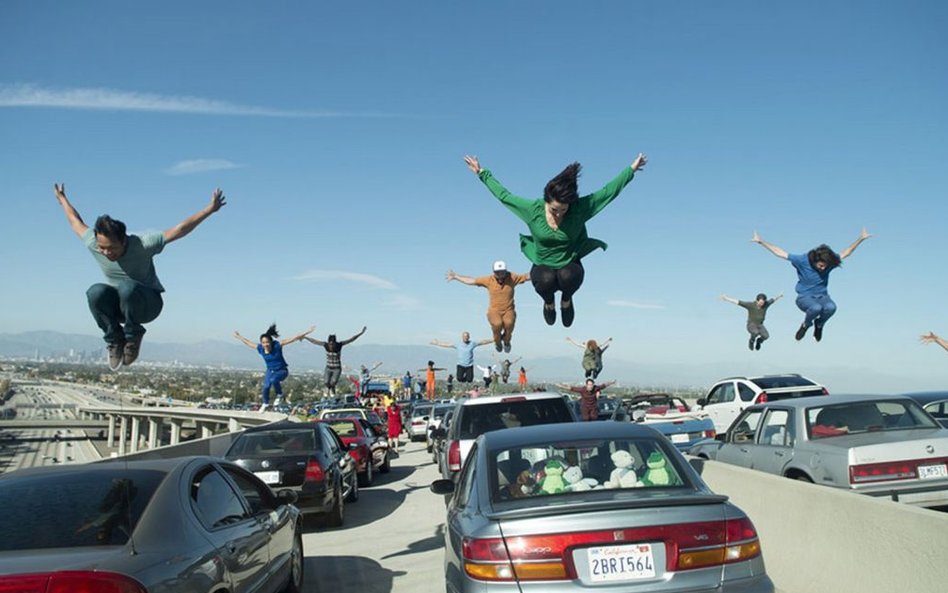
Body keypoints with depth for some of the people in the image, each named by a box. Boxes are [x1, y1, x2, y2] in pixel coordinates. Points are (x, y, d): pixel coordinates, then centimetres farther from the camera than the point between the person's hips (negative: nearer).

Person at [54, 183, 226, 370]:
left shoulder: (142, 244, -25)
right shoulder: (93, 243, -14)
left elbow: (178, 230, -26)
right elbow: (76, 222, 8)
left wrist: (209, 209, -31)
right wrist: (62, 199, 24)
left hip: (148, 304, -3)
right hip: (117, 305, 4)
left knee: (128, 288, -39)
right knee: (95, 292, -32)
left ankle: (133, 336, -13)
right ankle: (115, 339, -10)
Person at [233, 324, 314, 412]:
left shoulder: (277, 345, -22)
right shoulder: (260, 348, -11)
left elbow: (292, 339, -26)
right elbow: (249, 342, 8)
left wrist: (306, 332, -29)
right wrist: (239, 336, 20)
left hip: (282, 370, -5)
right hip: (270, 371, 5)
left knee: (273, 380, -33)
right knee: (266, 386, -7)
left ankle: (279, 395, -8)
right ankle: (265, 404, 23)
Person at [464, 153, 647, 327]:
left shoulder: (580, 208, -16)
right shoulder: (533, 209, -15)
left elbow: (609, 191, -9)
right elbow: (503, 195, -5)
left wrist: (631, 169, -7)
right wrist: (482, 173, -1)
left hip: (570, 265, 0)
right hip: (543, 266, 0)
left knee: (568, 276, -36)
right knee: (546, 280, -36)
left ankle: (566, 300, 4)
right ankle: (549, 302, 5)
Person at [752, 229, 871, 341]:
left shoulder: (830, 261, -7)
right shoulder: (802, 260, -16)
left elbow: (846, 253, 9)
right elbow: (780, 252, -13)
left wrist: (860, 239, 8)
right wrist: (761, 241, -17)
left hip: (822, 296, 3)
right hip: (804, 297, -3)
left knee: (831, 307, -33)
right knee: (816, 308, -38)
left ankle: (819, 325, 2)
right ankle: (806, 325, -1)